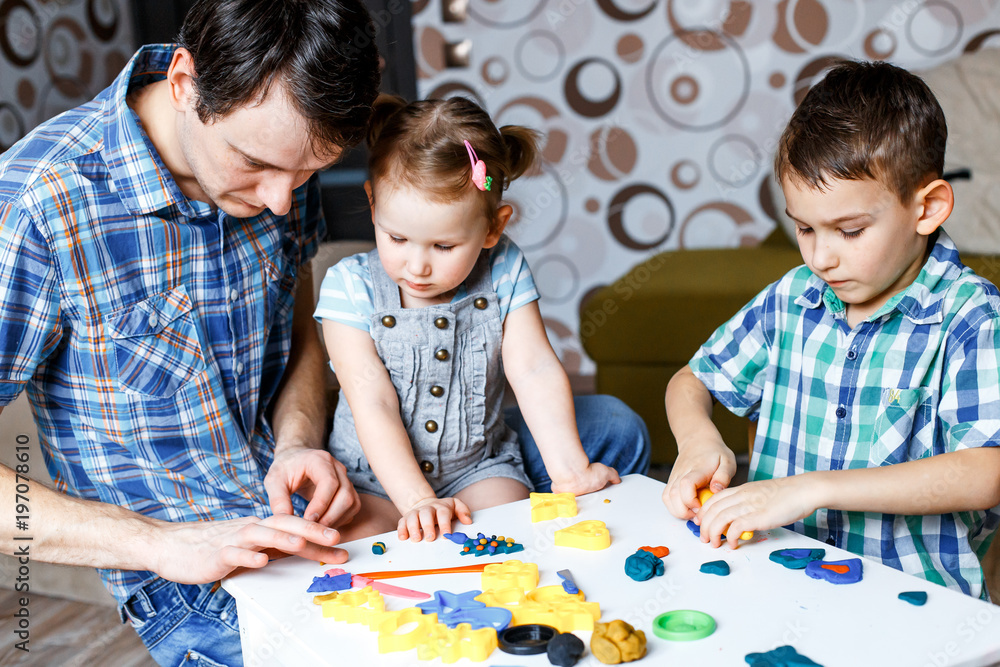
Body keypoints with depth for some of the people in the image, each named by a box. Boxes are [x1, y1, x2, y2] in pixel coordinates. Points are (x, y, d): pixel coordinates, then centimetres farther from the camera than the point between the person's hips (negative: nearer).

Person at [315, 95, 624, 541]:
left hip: (478, 465, 1)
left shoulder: (503, 273, -8)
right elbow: (373, 405, -20)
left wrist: (568, 469, -24)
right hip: (373, 478, -1)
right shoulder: (352, 287, -15)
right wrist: (417, 500, -30)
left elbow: (535, 370, -13)